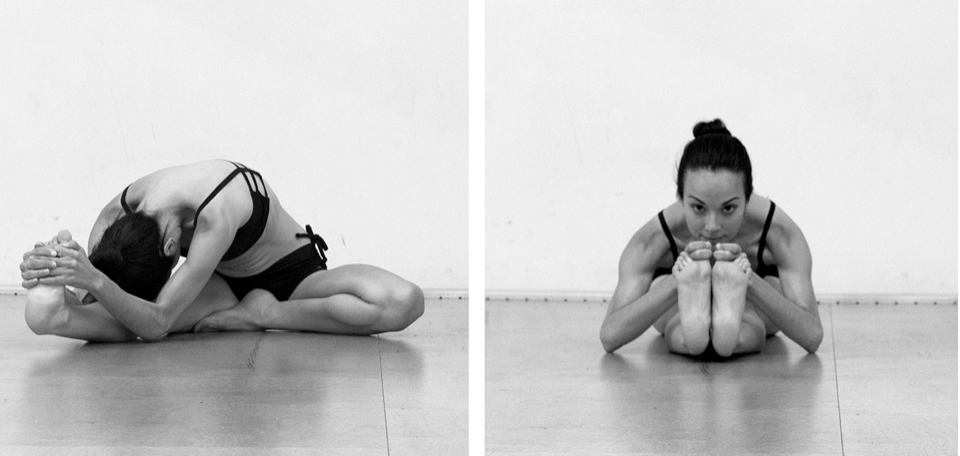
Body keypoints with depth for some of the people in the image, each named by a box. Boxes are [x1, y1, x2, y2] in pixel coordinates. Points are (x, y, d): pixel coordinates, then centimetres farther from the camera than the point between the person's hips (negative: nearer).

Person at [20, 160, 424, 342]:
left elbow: (156, 324, -39)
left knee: (404, 301, -37)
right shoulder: (133, 199, -21)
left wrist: (94, 281, -52)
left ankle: (264, 315, -20)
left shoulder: (217, 213, -39)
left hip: (292, 273, -3)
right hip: (222, 285, 3)